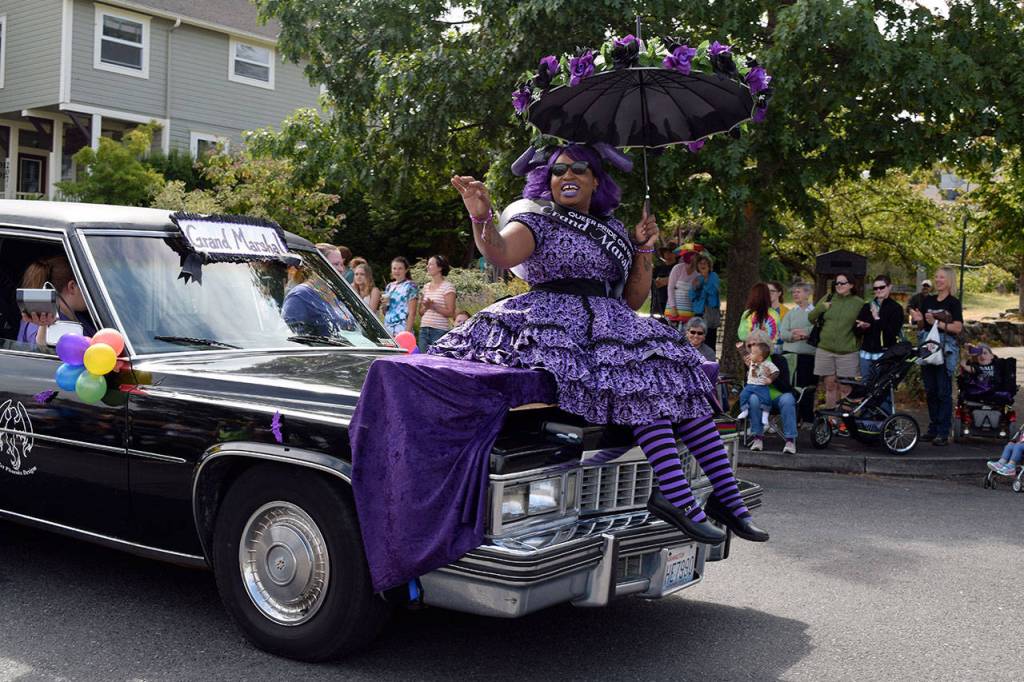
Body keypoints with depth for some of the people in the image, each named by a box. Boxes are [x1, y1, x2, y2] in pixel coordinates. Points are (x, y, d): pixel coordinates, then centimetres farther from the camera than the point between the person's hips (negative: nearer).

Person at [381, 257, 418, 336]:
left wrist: (407, 331, -15)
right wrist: (384, 305, 1)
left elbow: (412, 312, -7)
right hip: (388, 329, 6)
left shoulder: (410, 286, -1)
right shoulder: (389, 286, 17)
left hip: (402, 329, -6)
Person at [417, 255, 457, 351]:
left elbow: (450, 313, -9)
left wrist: (433, 306, -18)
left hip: (439, 331, -6)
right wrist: (425, 307, -3)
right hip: (424, 329, 6)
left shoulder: (447, 287, -4)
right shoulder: (426, 286, 15)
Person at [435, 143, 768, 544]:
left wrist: (644, 250, 9)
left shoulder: (614, 231, 22)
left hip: (611, 324, 7)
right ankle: (678, 497, -37)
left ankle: (728, 498, -13)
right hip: (559, 321, -6)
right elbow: (499, 254, -17)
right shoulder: (537, 220, 6)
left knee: (680, 376, -12)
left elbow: (633, 301, 20)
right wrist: (481, 217, -37)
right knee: (644, 380, -29)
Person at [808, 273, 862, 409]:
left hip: (848, 352, -2)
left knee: (844, 388, -1)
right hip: (825, 350, 2)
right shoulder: (827, 299, 9)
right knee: (830, 384, 7)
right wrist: (821, 308, -6)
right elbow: (810, 317, 11)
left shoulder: (859, 303, 3)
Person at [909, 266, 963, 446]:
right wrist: (918, 320, -7)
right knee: (930, 390, 10)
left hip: (945, 350, -5)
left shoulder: (953, 303, -3)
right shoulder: (927, 300, 11)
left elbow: (958, 328, -12)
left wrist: (937, 323, -20)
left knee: (944, 391, -5)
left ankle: (943, 432, -3)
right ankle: (933, 427, 19)